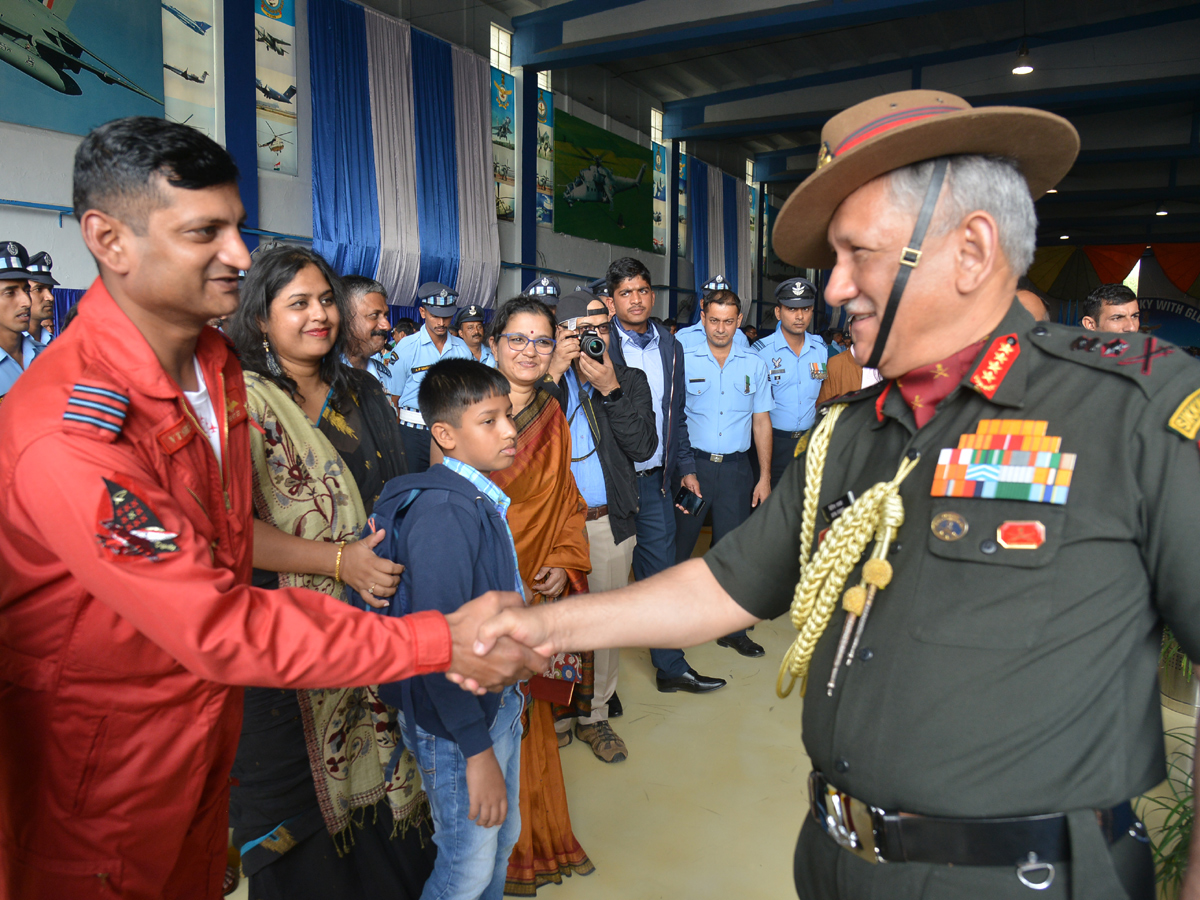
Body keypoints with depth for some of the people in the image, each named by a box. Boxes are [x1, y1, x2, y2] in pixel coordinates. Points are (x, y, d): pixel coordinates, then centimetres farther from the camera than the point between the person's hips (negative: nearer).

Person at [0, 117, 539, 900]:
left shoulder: (218, 362, -3)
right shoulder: (67, 437, -31)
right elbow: (219, 631, -31)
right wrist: (443, 643, -30)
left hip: (210, 708, 7)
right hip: (105, 754, -7)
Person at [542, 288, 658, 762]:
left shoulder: (630, 380, 7)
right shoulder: (544, 378, 3)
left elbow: (643, 447, -6)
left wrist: (610, 389, -14)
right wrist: (553, 375, -16)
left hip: (609, 523, 1)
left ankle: (595, 714, 27)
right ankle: (556, 714, 25)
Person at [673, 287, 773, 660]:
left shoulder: (754, 365, 7)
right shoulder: (684, 361, 0)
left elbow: (761, 422, 9)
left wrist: (764, 477, 5)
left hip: (736, 467, 2)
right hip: (693, 463, -2)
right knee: (678, 544, 4)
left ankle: (732, 628, 20)